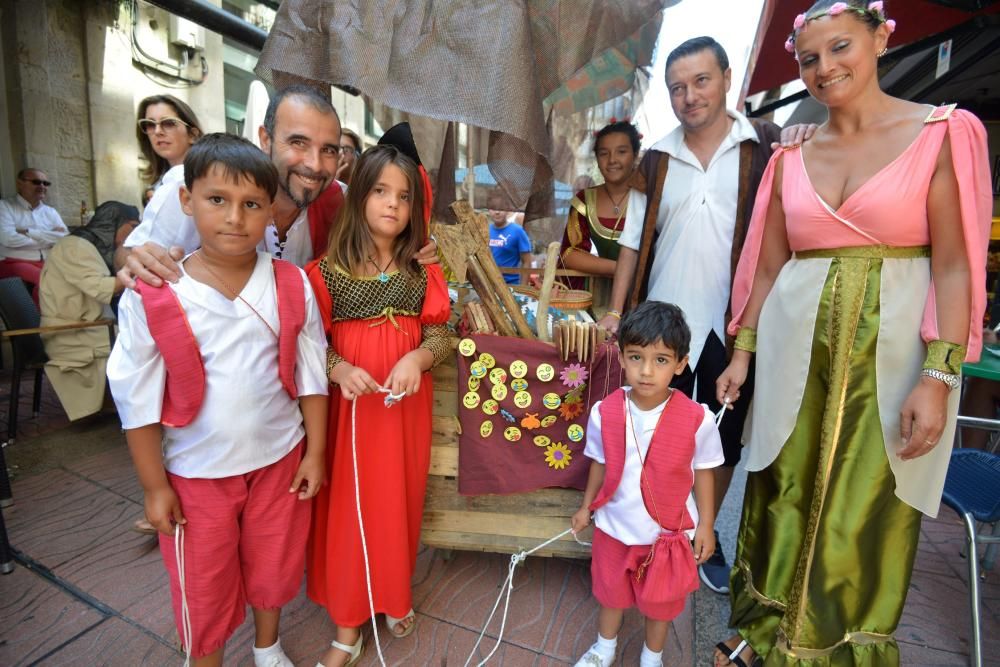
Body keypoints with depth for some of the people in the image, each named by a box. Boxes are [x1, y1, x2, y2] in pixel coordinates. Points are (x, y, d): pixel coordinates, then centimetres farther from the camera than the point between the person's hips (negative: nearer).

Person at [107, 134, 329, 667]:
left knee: (273, 565, 23)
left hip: (279, 460, 2)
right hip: (196, 473, -1)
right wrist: (155, 486, -4)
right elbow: (137, 400, -8)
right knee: (203, 586, 19)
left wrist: (315, 451, -1)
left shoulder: (292, 287, -11)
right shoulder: (152, 297, -15)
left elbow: (311, 376, -4)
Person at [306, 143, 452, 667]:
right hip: (350, 403, -2)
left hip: (407, 404, 2)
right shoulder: (328, 269, -7)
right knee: (349, 506, 9)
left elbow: (440, 336, 0)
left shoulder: (422, 271, 0)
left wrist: (419, 357, -20)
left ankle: (394, 595, 43)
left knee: (399, 502, 16)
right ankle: (348, 624, 31)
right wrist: (339, 369, -23)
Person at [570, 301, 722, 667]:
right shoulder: (604, 413, -20)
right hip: (614, 526, 1)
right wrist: (586, 507, 8)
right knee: (610, 591, 26)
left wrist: (705, 526, -1)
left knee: (661, 599, 24)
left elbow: (703, 472, -7)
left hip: (668, 531, -1)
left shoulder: (697, 419, -24)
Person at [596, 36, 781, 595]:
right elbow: (634, 241, 7)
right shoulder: (657, 160, 7)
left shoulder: (767, 148, 1)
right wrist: (617, 309, 2)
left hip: (733, 324, -1)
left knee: (723, 441, 13)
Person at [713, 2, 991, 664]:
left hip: (891, 352, -2)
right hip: (795, 349, 3)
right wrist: (743, 352, 5)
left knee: (866, 511, 9)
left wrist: (939, 378, -13)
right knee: (784, 500, 11)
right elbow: (767, 266, 9)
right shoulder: (792, 156, 9)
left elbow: (954, 266, -6)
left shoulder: (940, 133, 0)